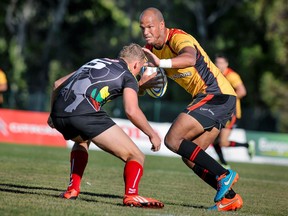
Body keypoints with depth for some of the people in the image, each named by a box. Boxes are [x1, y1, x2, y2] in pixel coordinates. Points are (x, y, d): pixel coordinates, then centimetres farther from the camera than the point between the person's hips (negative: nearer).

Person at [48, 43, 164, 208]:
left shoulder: (96, 62, 33)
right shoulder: (128, 76, 14)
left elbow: (58, 84, 34)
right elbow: (132, 111, -5)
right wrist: (152, 134, 8)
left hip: (58, 114, 7)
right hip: (86, 113, -7)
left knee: (82, 141, 41)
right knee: (136, 157, 3)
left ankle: (72, 190, 29)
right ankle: (131, 195, -20)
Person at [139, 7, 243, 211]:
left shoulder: (178, 38, -18)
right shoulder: (151, 49, 10)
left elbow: (190, 58, -41)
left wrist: (161, 63, -56)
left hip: (217, 95, -10)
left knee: (173, 140, -17)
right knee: (190, 156, 6)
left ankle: (224, 174, -15)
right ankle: (230, 198, 8)